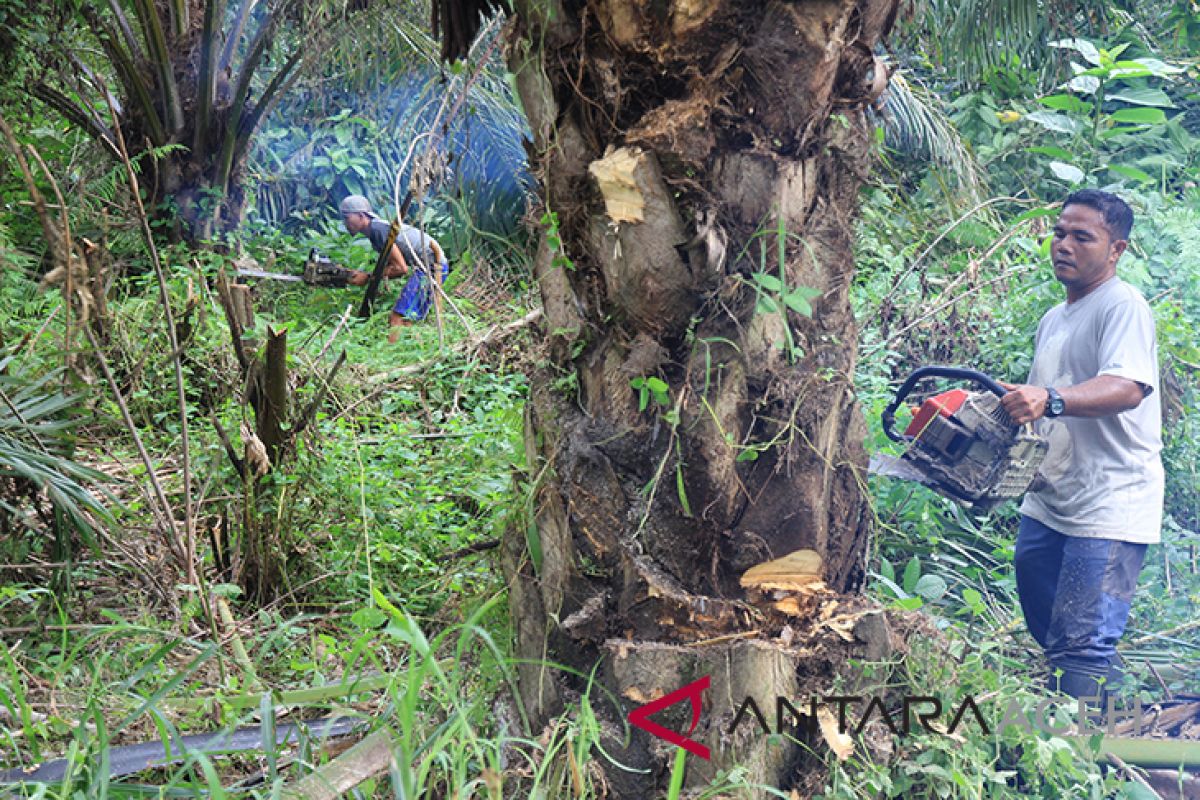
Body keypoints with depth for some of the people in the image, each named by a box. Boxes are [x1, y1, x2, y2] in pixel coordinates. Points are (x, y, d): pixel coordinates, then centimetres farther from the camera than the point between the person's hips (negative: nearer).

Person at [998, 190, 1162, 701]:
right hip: (1049, 504, 9)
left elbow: (1127, 387, -28)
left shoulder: (1123, 306, -9)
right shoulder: (1053, 321, 19)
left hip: (1110, 509, -9)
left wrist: (1049, 401, -42)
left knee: (1083, 649, -14)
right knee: (1049, 634, 14)